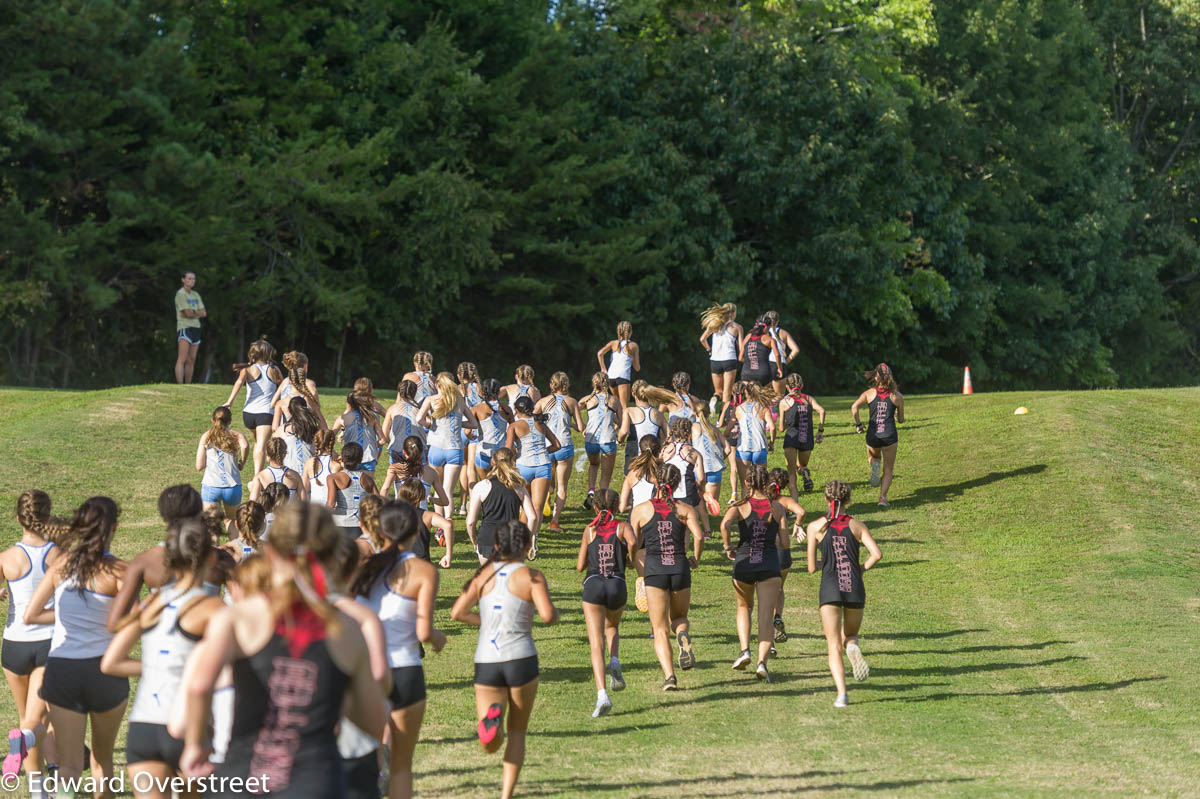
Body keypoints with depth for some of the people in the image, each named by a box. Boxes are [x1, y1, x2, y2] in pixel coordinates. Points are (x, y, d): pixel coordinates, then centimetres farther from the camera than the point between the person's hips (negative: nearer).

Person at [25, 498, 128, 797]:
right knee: (102, 757, 20)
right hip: (104, 669, -2)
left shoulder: (61, 564, 2)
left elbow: (30, 615, 2)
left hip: (61, 670, 2)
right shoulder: (117, 570, -9)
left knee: (69, 764, 1)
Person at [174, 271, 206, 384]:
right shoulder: (180, 294, -6)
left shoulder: (196, 295, 18)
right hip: (184, 328, -8)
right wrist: (198, 313, 5)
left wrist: (193, 313, -7)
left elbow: (204, 313, 9)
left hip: (195, 328, 8)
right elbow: (188, 313, -14)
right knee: (182, 359, -15)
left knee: (191, 360, 7)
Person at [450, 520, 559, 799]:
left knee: (491, 745, 5)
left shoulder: (485, 573, 7)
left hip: (486, 663, 2)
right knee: (517, 732, 18)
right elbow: (548, 615, -17)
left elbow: (457, 612, 3)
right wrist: (555, 612, 6)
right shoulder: (532, 576, -3)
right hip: (521, 660, -2)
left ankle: (491, 717, -28)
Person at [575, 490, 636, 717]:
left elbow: (580, 566, 11)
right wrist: (630, 559, 6)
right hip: (617, 586, 1)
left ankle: (602, 695, -23)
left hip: (593, 585, -1)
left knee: (596, 643, -7)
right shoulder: (622, 526, 10)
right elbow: (632, 542, -13)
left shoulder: (590, 530, 13)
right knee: (612, 626, 32)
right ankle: (615, 662, 4)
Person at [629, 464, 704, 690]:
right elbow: (698, 536, -9)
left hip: (655, 570, -1)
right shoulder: (685, 509, 6)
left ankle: (669, 676, -12)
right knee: (679, 618, 24)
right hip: (680, 568, 1)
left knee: (660, 630, 5)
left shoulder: (641, 510, 6)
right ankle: (684, 635, -12)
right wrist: (695, 559, 8)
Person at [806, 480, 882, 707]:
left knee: (834, 646, -1)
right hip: (855, 589, 2)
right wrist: (861, 569, 9)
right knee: (850, 635, 23)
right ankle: (853, 648, -14)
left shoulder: (816, 527, 3)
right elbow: (877, 553, -8)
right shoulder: (857, 525, 6)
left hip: (830, 589, -2)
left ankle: (842, 694, -18)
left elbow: (811, 568, 3)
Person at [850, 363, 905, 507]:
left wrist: (858, 425, -2)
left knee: (873, 457, 33)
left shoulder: (869, 393, 2)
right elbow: (901, 420, 10)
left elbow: (854, 407, -13)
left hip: (872, 436, 1)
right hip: (890, 436, -1)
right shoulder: (897, 396, 3)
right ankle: (883, 497, -6)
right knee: (888, 469, 11)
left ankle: (875, 464, -2)